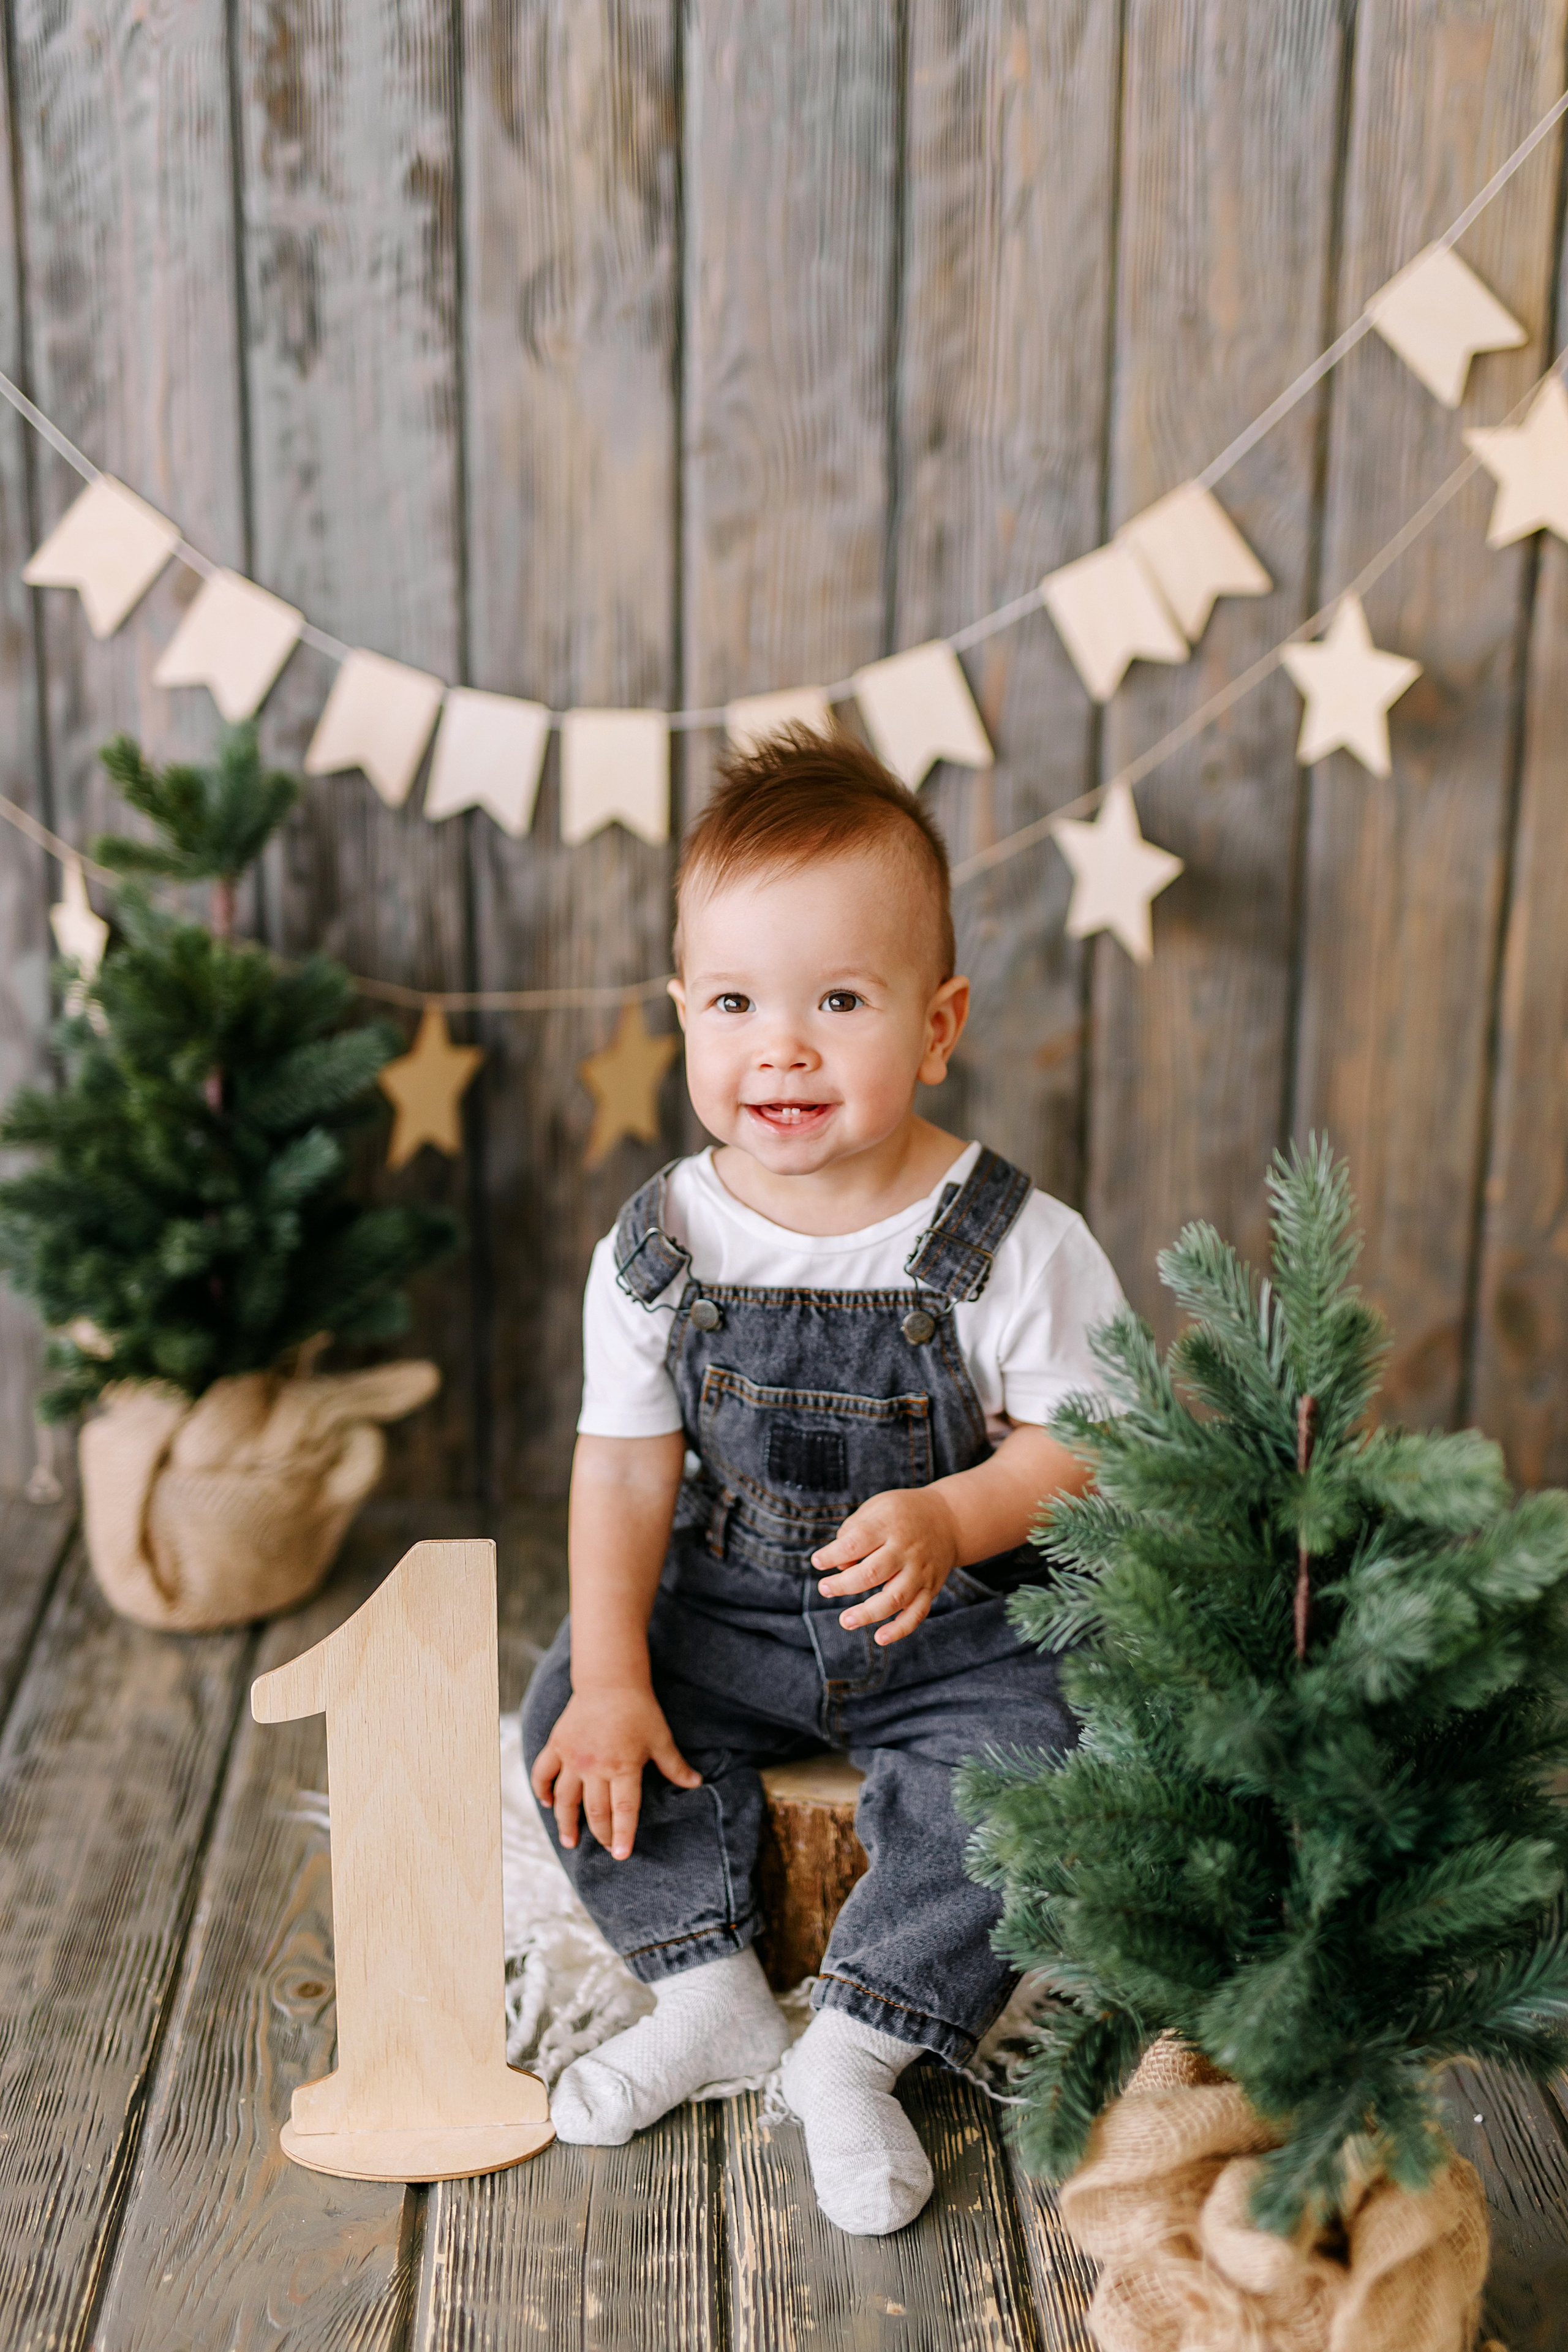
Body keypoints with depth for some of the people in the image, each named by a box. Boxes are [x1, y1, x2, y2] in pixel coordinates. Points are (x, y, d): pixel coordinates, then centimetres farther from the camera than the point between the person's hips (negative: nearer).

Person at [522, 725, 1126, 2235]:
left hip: (959, 1619, -2)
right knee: (567, 1719, -13)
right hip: (731, 1607, 3)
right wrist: (613, 1677, -10)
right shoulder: (658, 1247, -8)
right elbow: (627, 1464, -3)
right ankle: (714, 1998, 4)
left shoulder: (1012, 1246, -17)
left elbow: (1079, 1442, -11)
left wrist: (951, 1518, -31)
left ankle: (854, 2051, -5)